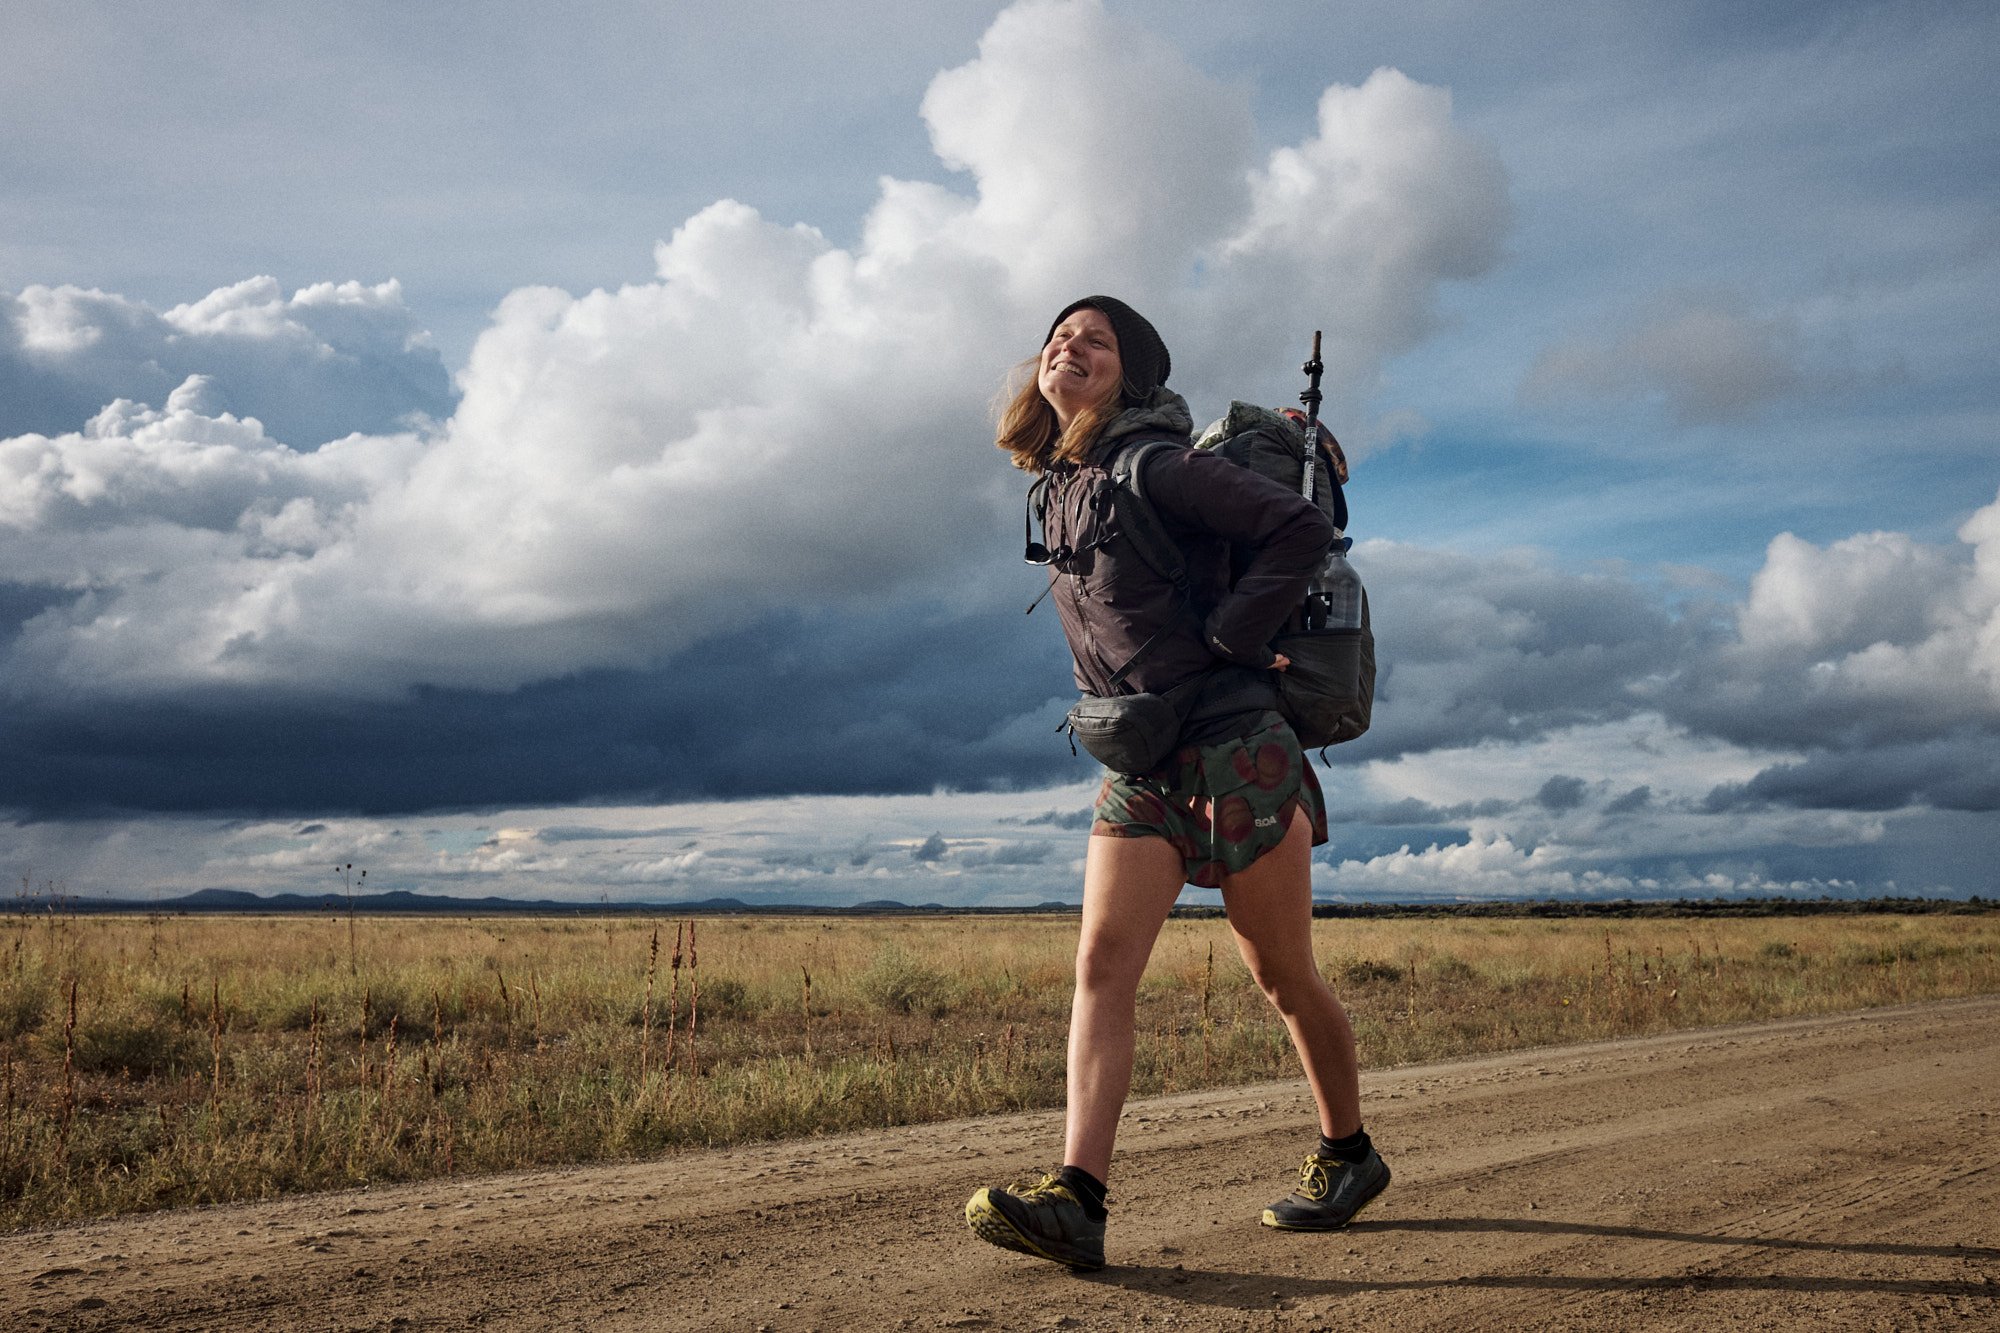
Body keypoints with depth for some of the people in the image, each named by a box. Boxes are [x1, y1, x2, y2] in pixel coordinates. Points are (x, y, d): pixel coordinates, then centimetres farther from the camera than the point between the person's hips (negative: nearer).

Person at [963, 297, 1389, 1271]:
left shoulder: (1154, 467, -12)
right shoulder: (1055, 487, 11)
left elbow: (1303, 530, -18)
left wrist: (1226, 636, -16)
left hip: (1235, 748, -7)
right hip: (1138, 766, 7)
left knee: (1281, 976, 6)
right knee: (1101, 963, -9)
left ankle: (1346, 1154, 27)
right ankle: (1076, 1198, -14)